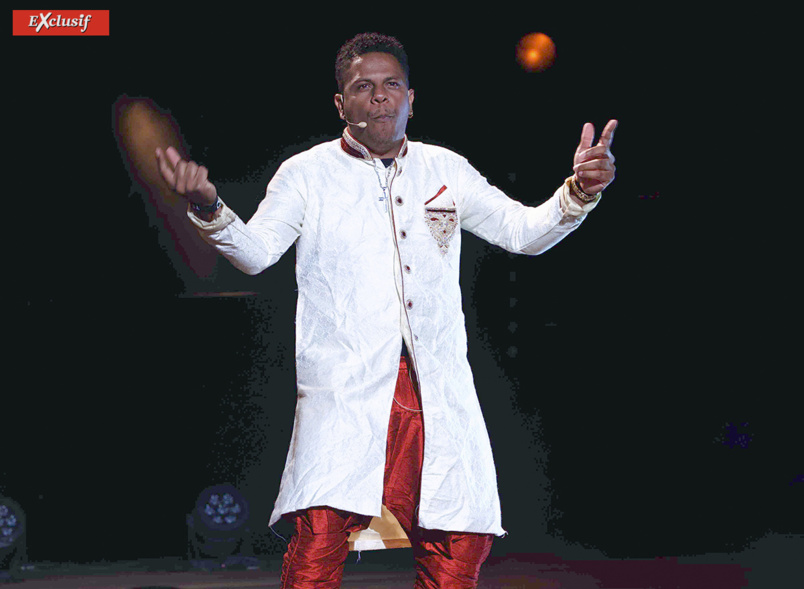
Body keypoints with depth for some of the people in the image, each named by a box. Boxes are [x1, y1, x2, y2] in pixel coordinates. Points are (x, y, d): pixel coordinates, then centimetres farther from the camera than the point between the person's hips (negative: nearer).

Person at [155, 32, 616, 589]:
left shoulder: (447, 170, 16)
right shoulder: (307, 174, 7)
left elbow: (523, 231, 14)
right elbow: (255, 251, -4)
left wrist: (579, 192, -5)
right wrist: (209, 208, -24)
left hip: (440, 392, 3)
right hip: (345, 386, -3)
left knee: (462, 544, 0)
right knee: (322, 530, -19)